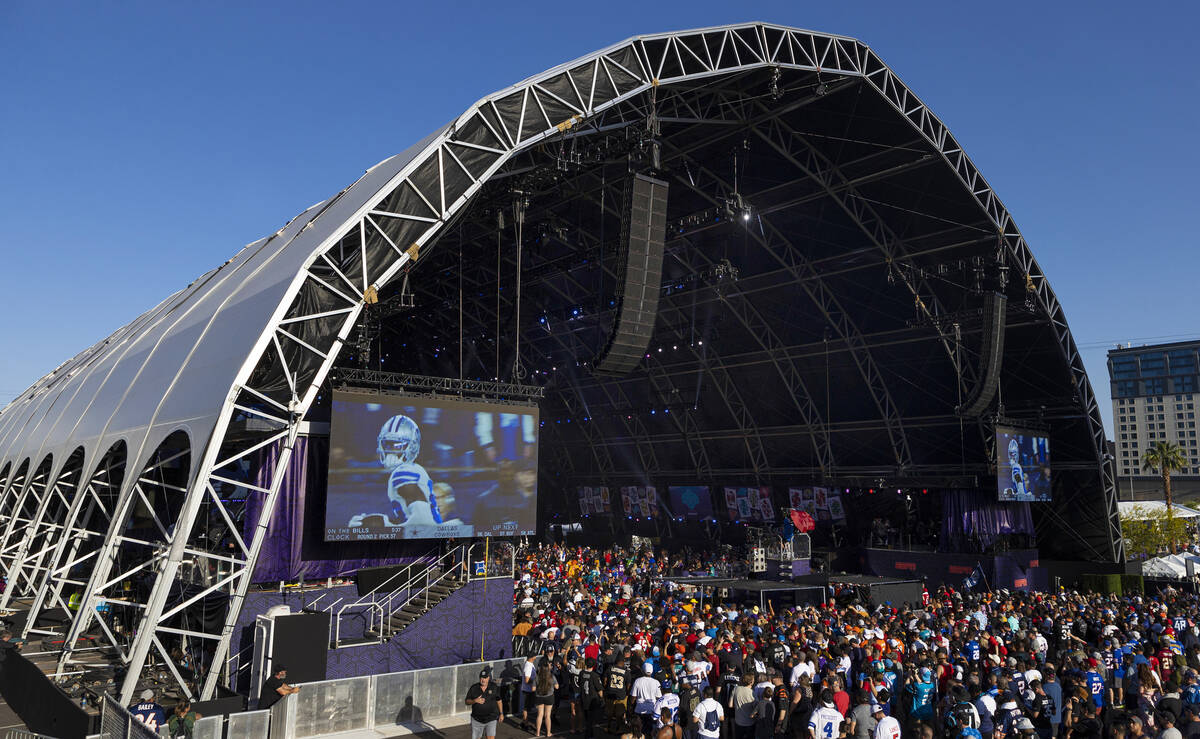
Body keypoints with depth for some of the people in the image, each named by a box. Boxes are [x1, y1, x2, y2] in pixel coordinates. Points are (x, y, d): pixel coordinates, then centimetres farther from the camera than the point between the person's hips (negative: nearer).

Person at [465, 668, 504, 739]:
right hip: (477, 719, 1)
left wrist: (501, 714, 8)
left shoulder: (494, 687, -4)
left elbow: (498, 700, 6)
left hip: (491, 719, -1)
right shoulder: (473, 688, -5)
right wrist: (475, 701, -22)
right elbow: (467, 702, -3)